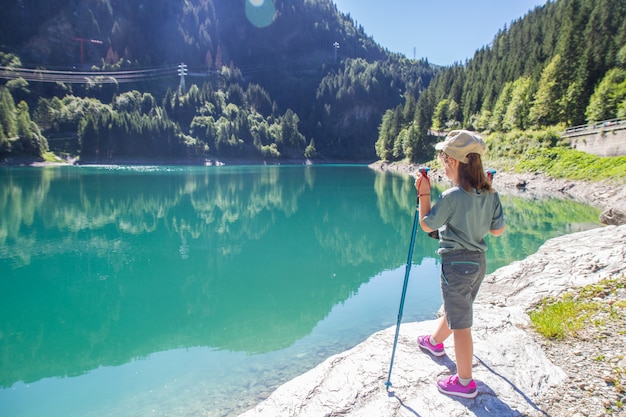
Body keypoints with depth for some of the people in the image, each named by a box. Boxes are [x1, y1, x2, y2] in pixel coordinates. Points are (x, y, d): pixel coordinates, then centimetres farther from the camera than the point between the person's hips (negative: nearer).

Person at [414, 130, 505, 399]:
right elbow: (498, 230, 7)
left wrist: (424, 194, -6)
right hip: (479, 262, 9)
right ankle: (435, 342, 54)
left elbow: (427, 226, -11)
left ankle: (464, 382, 17)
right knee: (454, 308, 28)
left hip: (457, 264, -8)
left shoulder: (452, 196, -22)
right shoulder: (490, 193, -1)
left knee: (461, 324, 4)